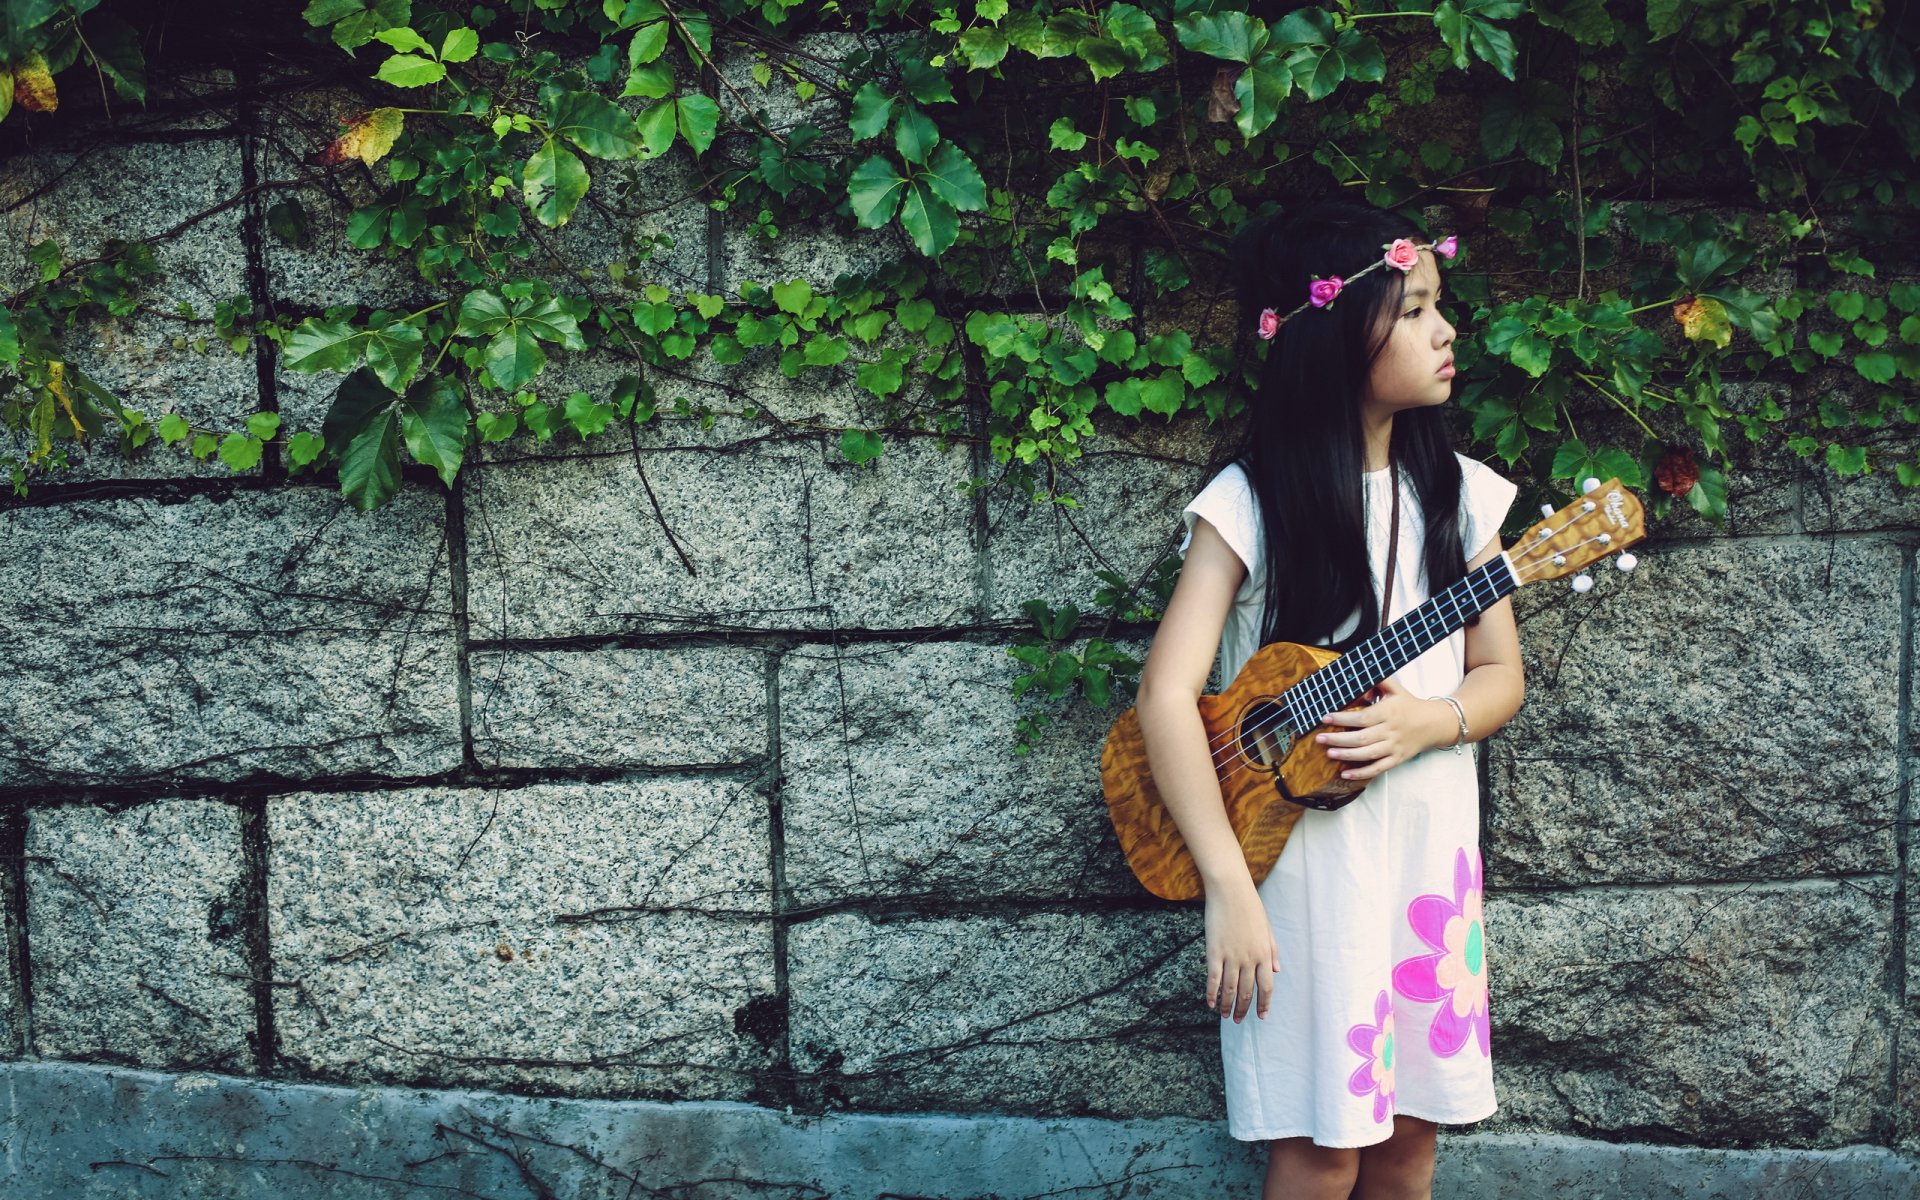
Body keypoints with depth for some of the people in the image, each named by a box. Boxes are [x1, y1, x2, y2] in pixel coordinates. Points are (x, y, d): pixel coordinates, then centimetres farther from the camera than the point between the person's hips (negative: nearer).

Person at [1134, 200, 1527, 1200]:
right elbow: (1167, 693, -17)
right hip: (1300, 847, -4)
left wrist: (1426, 721, -14)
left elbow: (1500, 676, 9)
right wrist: (1231, 893, -23)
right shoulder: (1252, 503, -11)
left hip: (1429, 845, 4)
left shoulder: (1459, 493, 4)